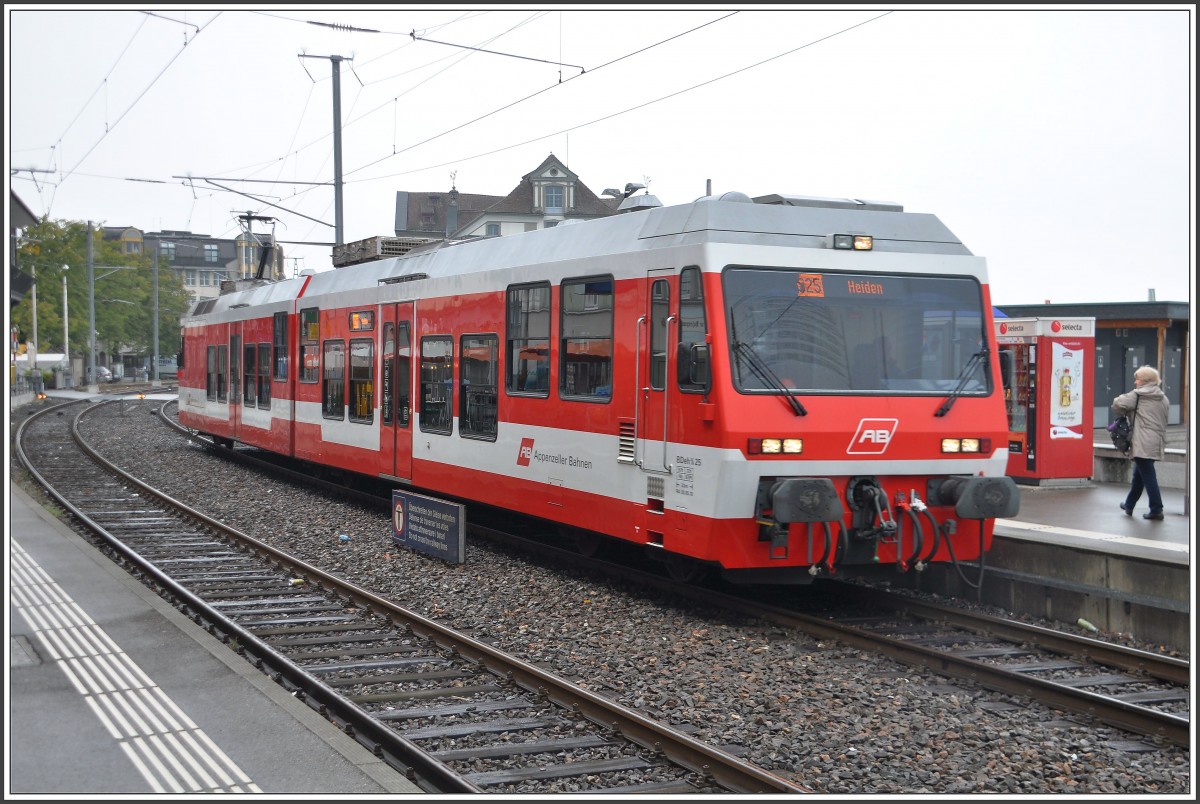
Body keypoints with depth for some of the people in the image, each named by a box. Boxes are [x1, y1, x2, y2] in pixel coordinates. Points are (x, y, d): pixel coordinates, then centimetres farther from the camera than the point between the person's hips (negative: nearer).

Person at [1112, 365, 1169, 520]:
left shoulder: (1138, 395, -5)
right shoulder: (1163, 398, 14)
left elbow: (1118, 404, -14)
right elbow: (1163, 419, 18)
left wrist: (1126, 413, 7)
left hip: (1143, 443, -7)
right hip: (1157, 442, 7)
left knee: (1148, 475, -5)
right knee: (1139, 474, 19)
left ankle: (1156, 510, -5)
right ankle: (1129, 504, 30)